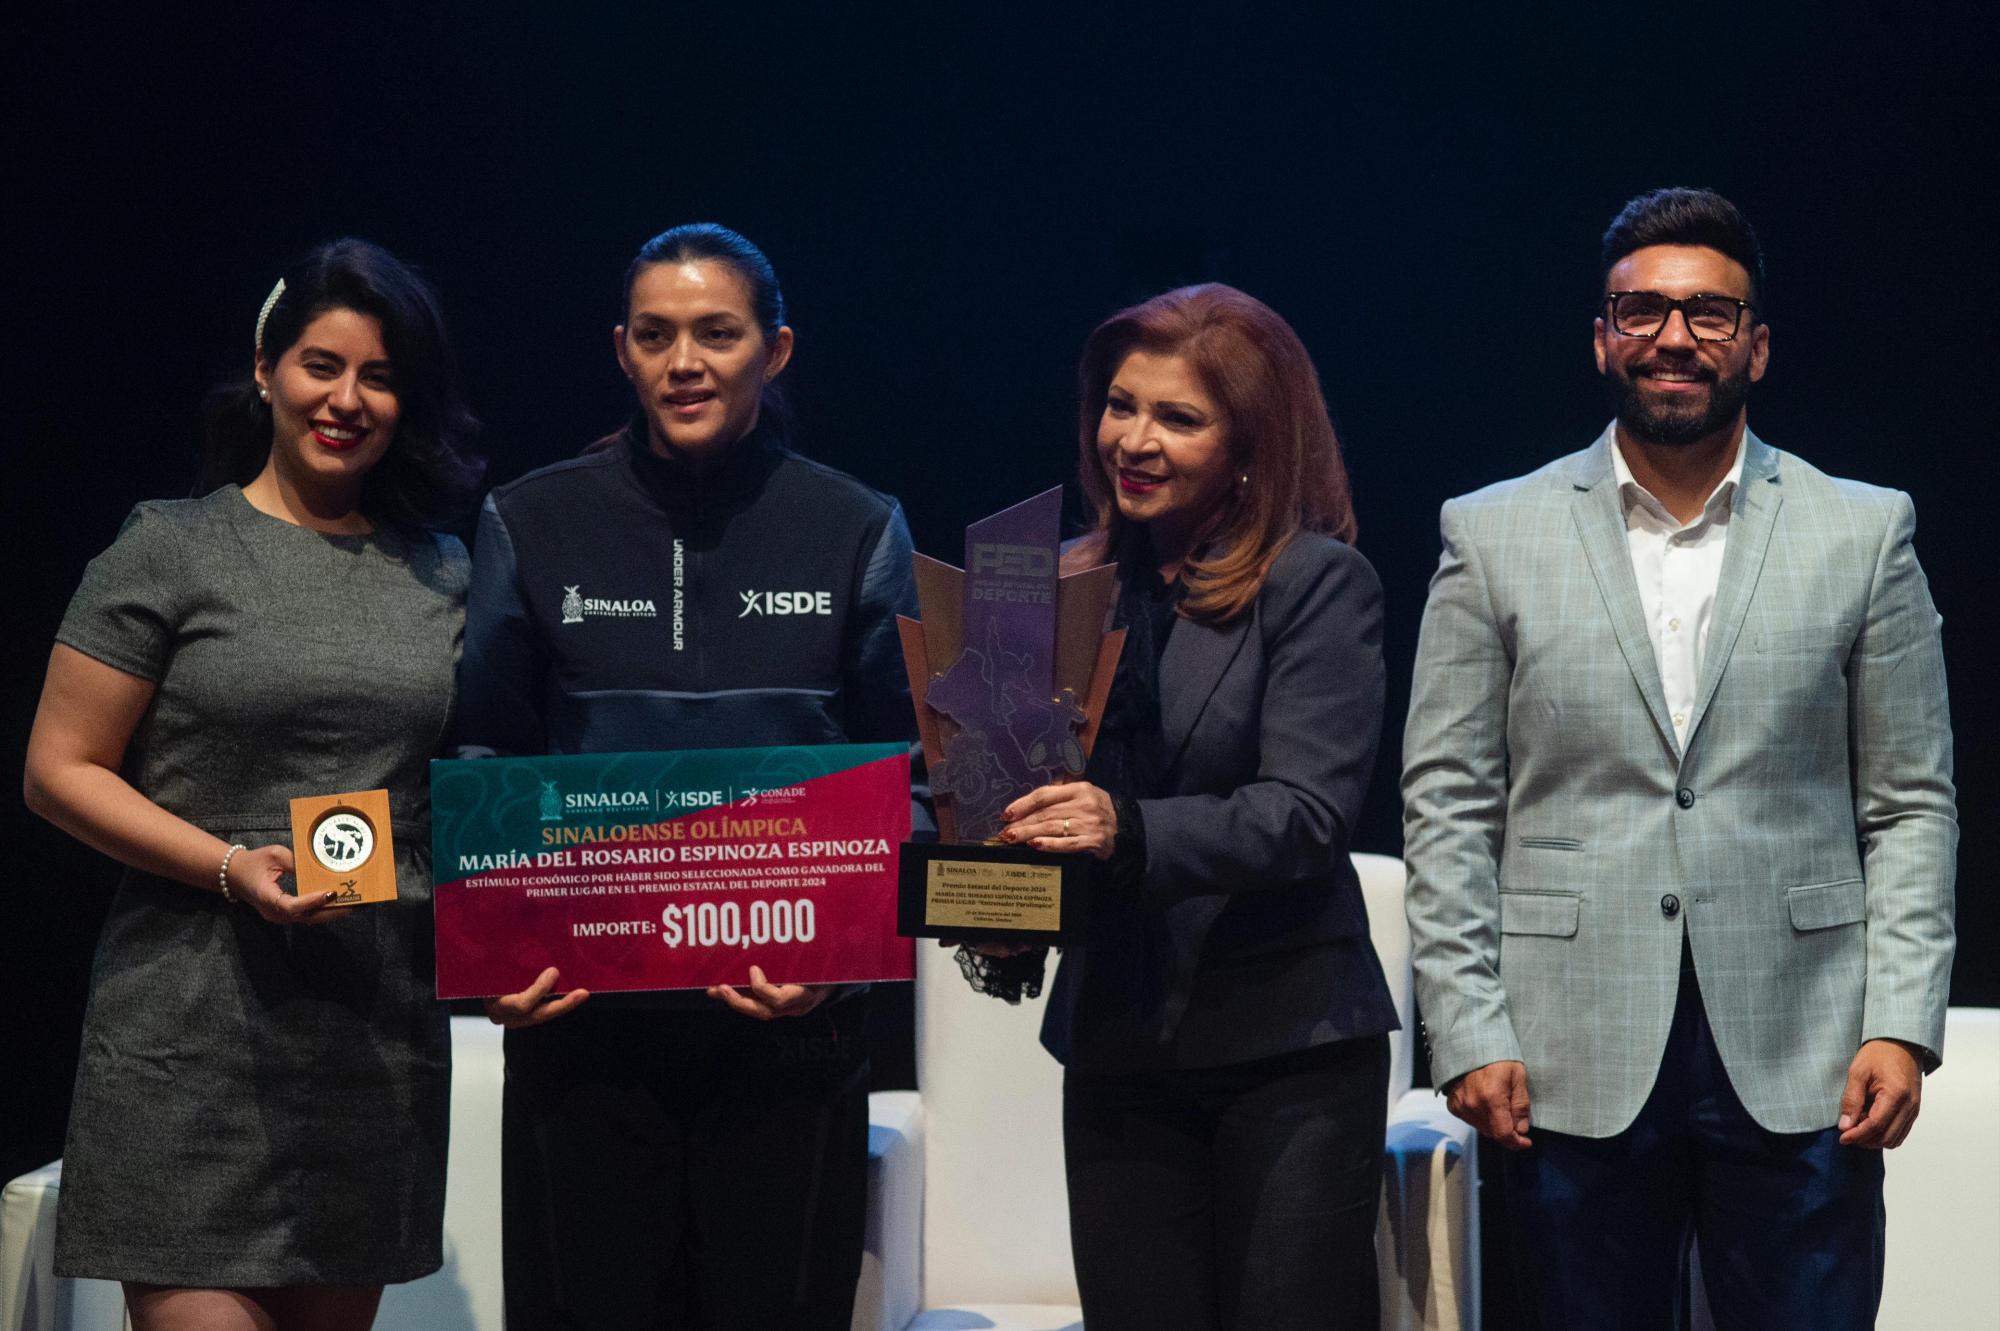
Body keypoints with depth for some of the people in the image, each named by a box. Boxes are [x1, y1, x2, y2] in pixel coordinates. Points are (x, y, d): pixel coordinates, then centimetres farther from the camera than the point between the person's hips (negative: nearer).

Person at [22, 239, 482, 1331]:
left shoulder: (442, 576, 14)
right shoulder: (172, 552, 0)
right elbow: (60, 771, -3)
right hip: (194, 1032, -4)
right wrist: (231, 868, -15)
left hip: (385, 1029, 5)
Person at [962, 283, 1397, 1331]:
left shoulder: (1319, 584, -4)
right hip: (1115, 1042, 5)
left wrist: (1129, 831, -30)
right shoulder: (1070, 586, 11)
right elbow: (1025, 788, 16)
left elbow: (1306, 813, -15)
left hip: (1287, 1042, -5)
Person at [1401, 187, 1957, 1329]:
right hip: (1573, 1068, 0)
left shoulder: (1863, 532, 7)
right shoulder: (1494, 537, 6)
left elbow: (1912, 805, 7)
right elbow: (1448, 804, 5)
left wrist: (1901, 1026, -3)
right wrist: (1469, 1037, -3)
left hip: (1799, 1065, 0)